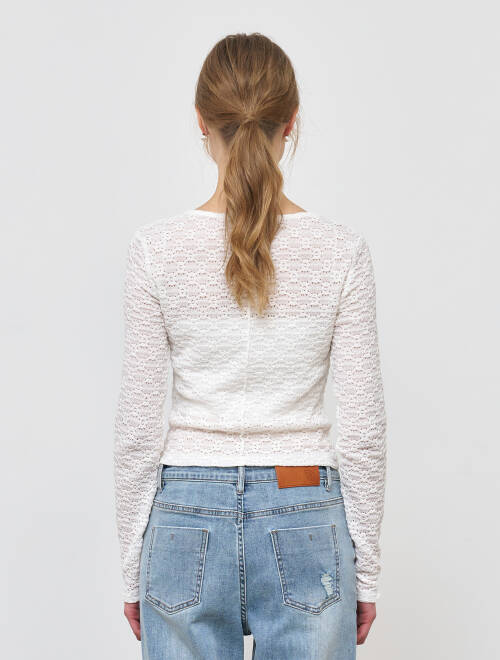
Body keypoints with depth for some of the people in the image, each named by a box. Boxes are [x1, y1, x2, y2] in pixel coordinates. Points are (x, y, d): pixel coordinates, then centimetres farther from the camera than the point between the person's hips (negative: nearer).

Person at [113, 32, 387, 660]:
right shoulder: (342, 250, -8)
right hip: (304, 528, 0)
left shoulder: (157, 248, -9)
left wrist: (133, 568, 6)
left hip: (188, 520, 0)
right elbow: (362, 430, -5)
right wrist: (366, 570, 6)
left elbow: (138, 428, -5)